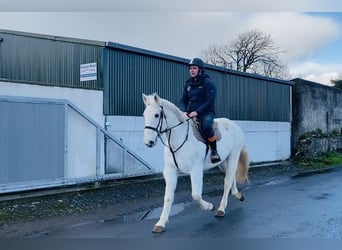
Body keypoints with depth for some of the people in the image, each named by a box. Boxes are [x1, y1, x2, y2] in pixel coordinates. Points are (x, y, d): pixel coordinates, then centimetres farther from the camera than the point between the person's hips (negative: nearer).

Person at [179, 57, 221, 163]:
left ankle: (214, 151, -18)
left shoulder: (208, 83, -5)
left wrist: (197, 111, -24)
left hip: (206, 113, -6)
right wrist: (183, 111, -9)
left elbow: (210, 101, -14)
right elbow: (183, 100, 13)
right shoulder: (188, 84, 13)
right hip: (190, 114, 6)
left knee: (205, 126, -37)